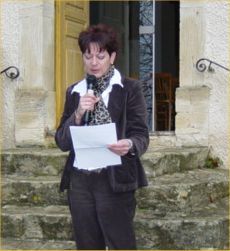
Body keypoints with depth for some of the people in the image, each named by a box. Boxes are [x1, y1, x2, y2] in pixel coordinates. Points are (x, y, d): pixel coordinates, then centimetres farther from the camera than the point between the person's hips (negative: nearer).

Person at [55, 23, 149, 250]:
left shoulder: (129, 89, -1)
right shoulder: (74, 92, 11)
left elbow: (141, 136, -6)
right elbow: (62, 142, 7)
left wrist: (129, 145, -28)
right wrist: (78, 114, -10)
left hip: (115, 182, -4)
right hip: (80, 182, 4)